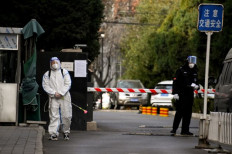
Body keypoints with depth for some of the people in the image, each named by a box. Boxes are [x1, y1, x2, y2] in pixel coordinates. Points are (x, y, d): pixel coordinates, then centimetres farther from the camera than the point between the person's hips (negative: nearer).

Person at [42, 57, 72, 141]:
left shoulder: (64, 72, 9)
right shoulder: (47, 74, 10)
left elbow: (68, 84, 2)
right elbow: (45, 86, 1)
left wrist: (61, 93, -10)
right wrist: (54, 93, -12)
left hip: (64, 97, 0)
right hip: (53, 98, 0)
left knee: (66, 116, 0)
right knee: (54, 116, -7)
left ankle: (66, 132, 17)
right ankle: (53, 134, -9)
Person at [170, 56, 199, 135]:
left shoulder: (194, 72, 16)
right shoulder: (181, 70, -2)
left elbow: (196, 82, 24)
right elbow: (175, 82, -7)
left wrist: (196, 86, -1)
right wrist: (175, 93, -16)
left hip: (190, 95, 6)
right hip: (181, 95, -6)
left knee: (188, 113, 6)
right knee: (179, 112, -8)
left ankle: (185, 130, 11)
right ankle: (174, 129, -3)